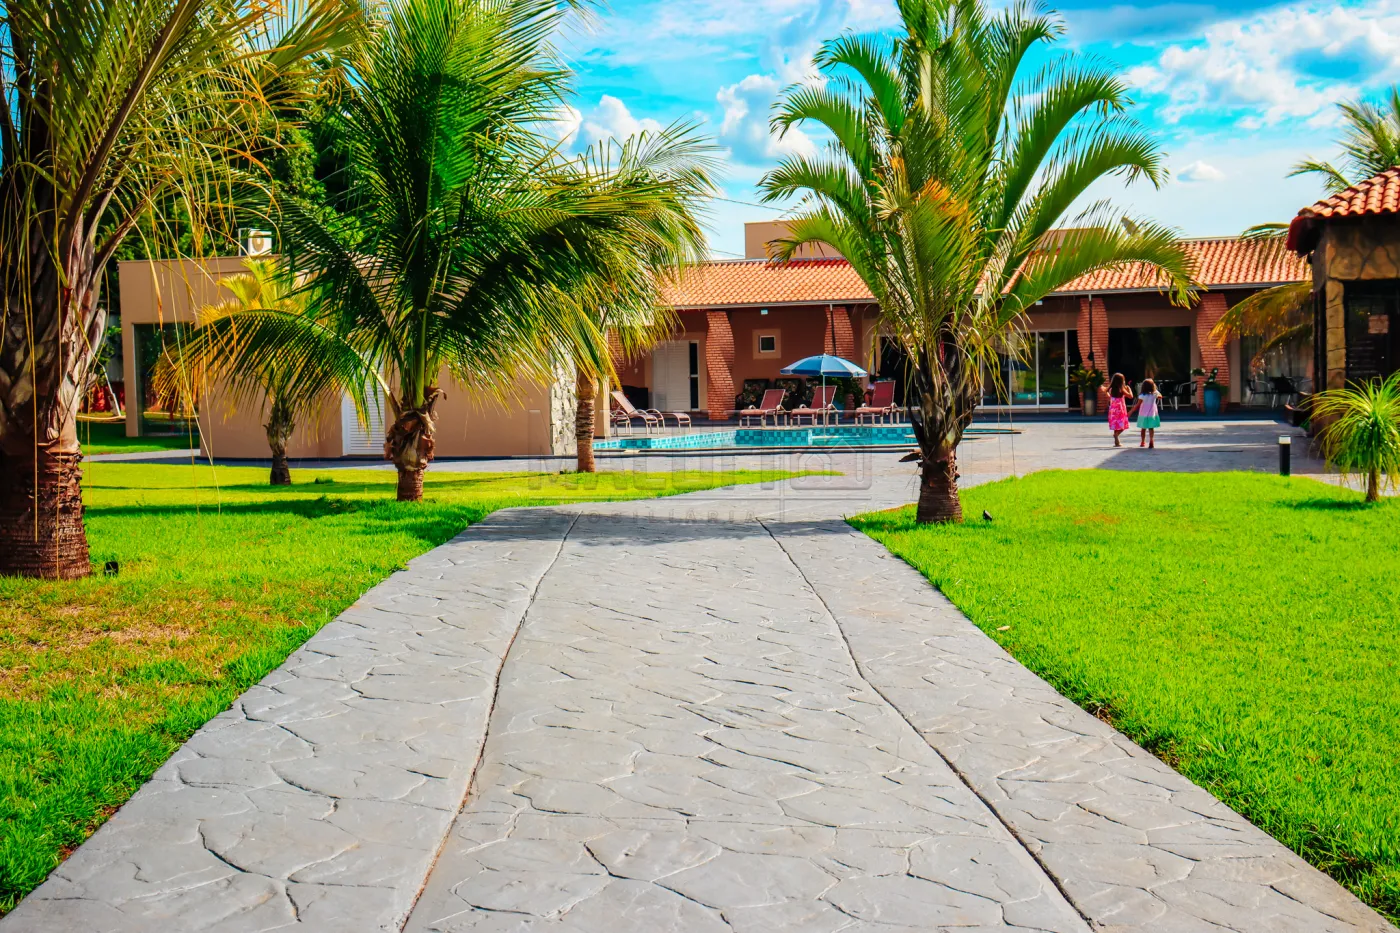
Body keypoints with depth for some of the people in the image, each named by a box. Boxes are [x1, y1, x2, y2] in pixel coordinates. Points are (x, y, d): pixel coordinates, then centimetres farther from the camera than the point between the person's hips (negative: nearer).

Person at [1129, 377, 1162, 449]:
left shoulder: (1142, 396, -13)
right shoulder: (1155, 394, -4)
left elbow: (1137, 405, -13)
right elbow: (1160, 396, 19)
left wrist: (1131, 412, -7)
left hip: (1143, 415, -1)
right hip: (1152, 414, 1)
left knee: (1143, 428, 12)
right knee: (1151, 428, 0)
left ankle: (1143, 442, 24)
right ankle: (1151, 441, -17)